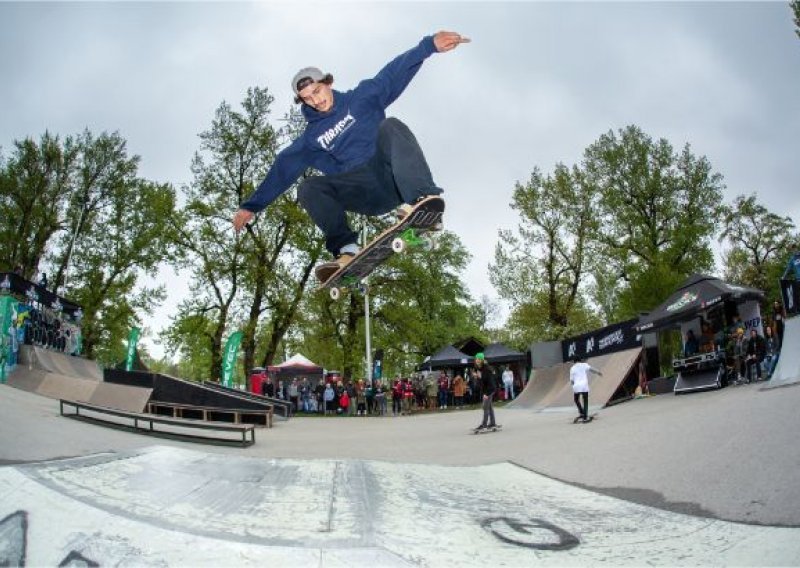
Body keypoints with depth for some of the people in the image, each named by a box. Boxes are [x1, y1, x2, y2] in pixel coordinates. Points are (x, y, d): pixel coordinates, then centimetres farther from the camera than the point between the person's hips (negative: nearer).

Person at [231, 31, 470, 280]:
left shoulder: (361, 98, 14)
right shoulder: (311, 138, 20)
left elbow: (395, 73, 1)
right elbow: (282, 170, 18)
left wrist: (430, 44, -15)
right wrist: (252, 205, 15)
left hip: (390, 174, -2)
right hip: (365, 196, 3)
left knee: (390, 126, -31)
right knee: (308, 188, -19)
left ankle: (421, 199, -52)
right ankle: (346, 250, -36)